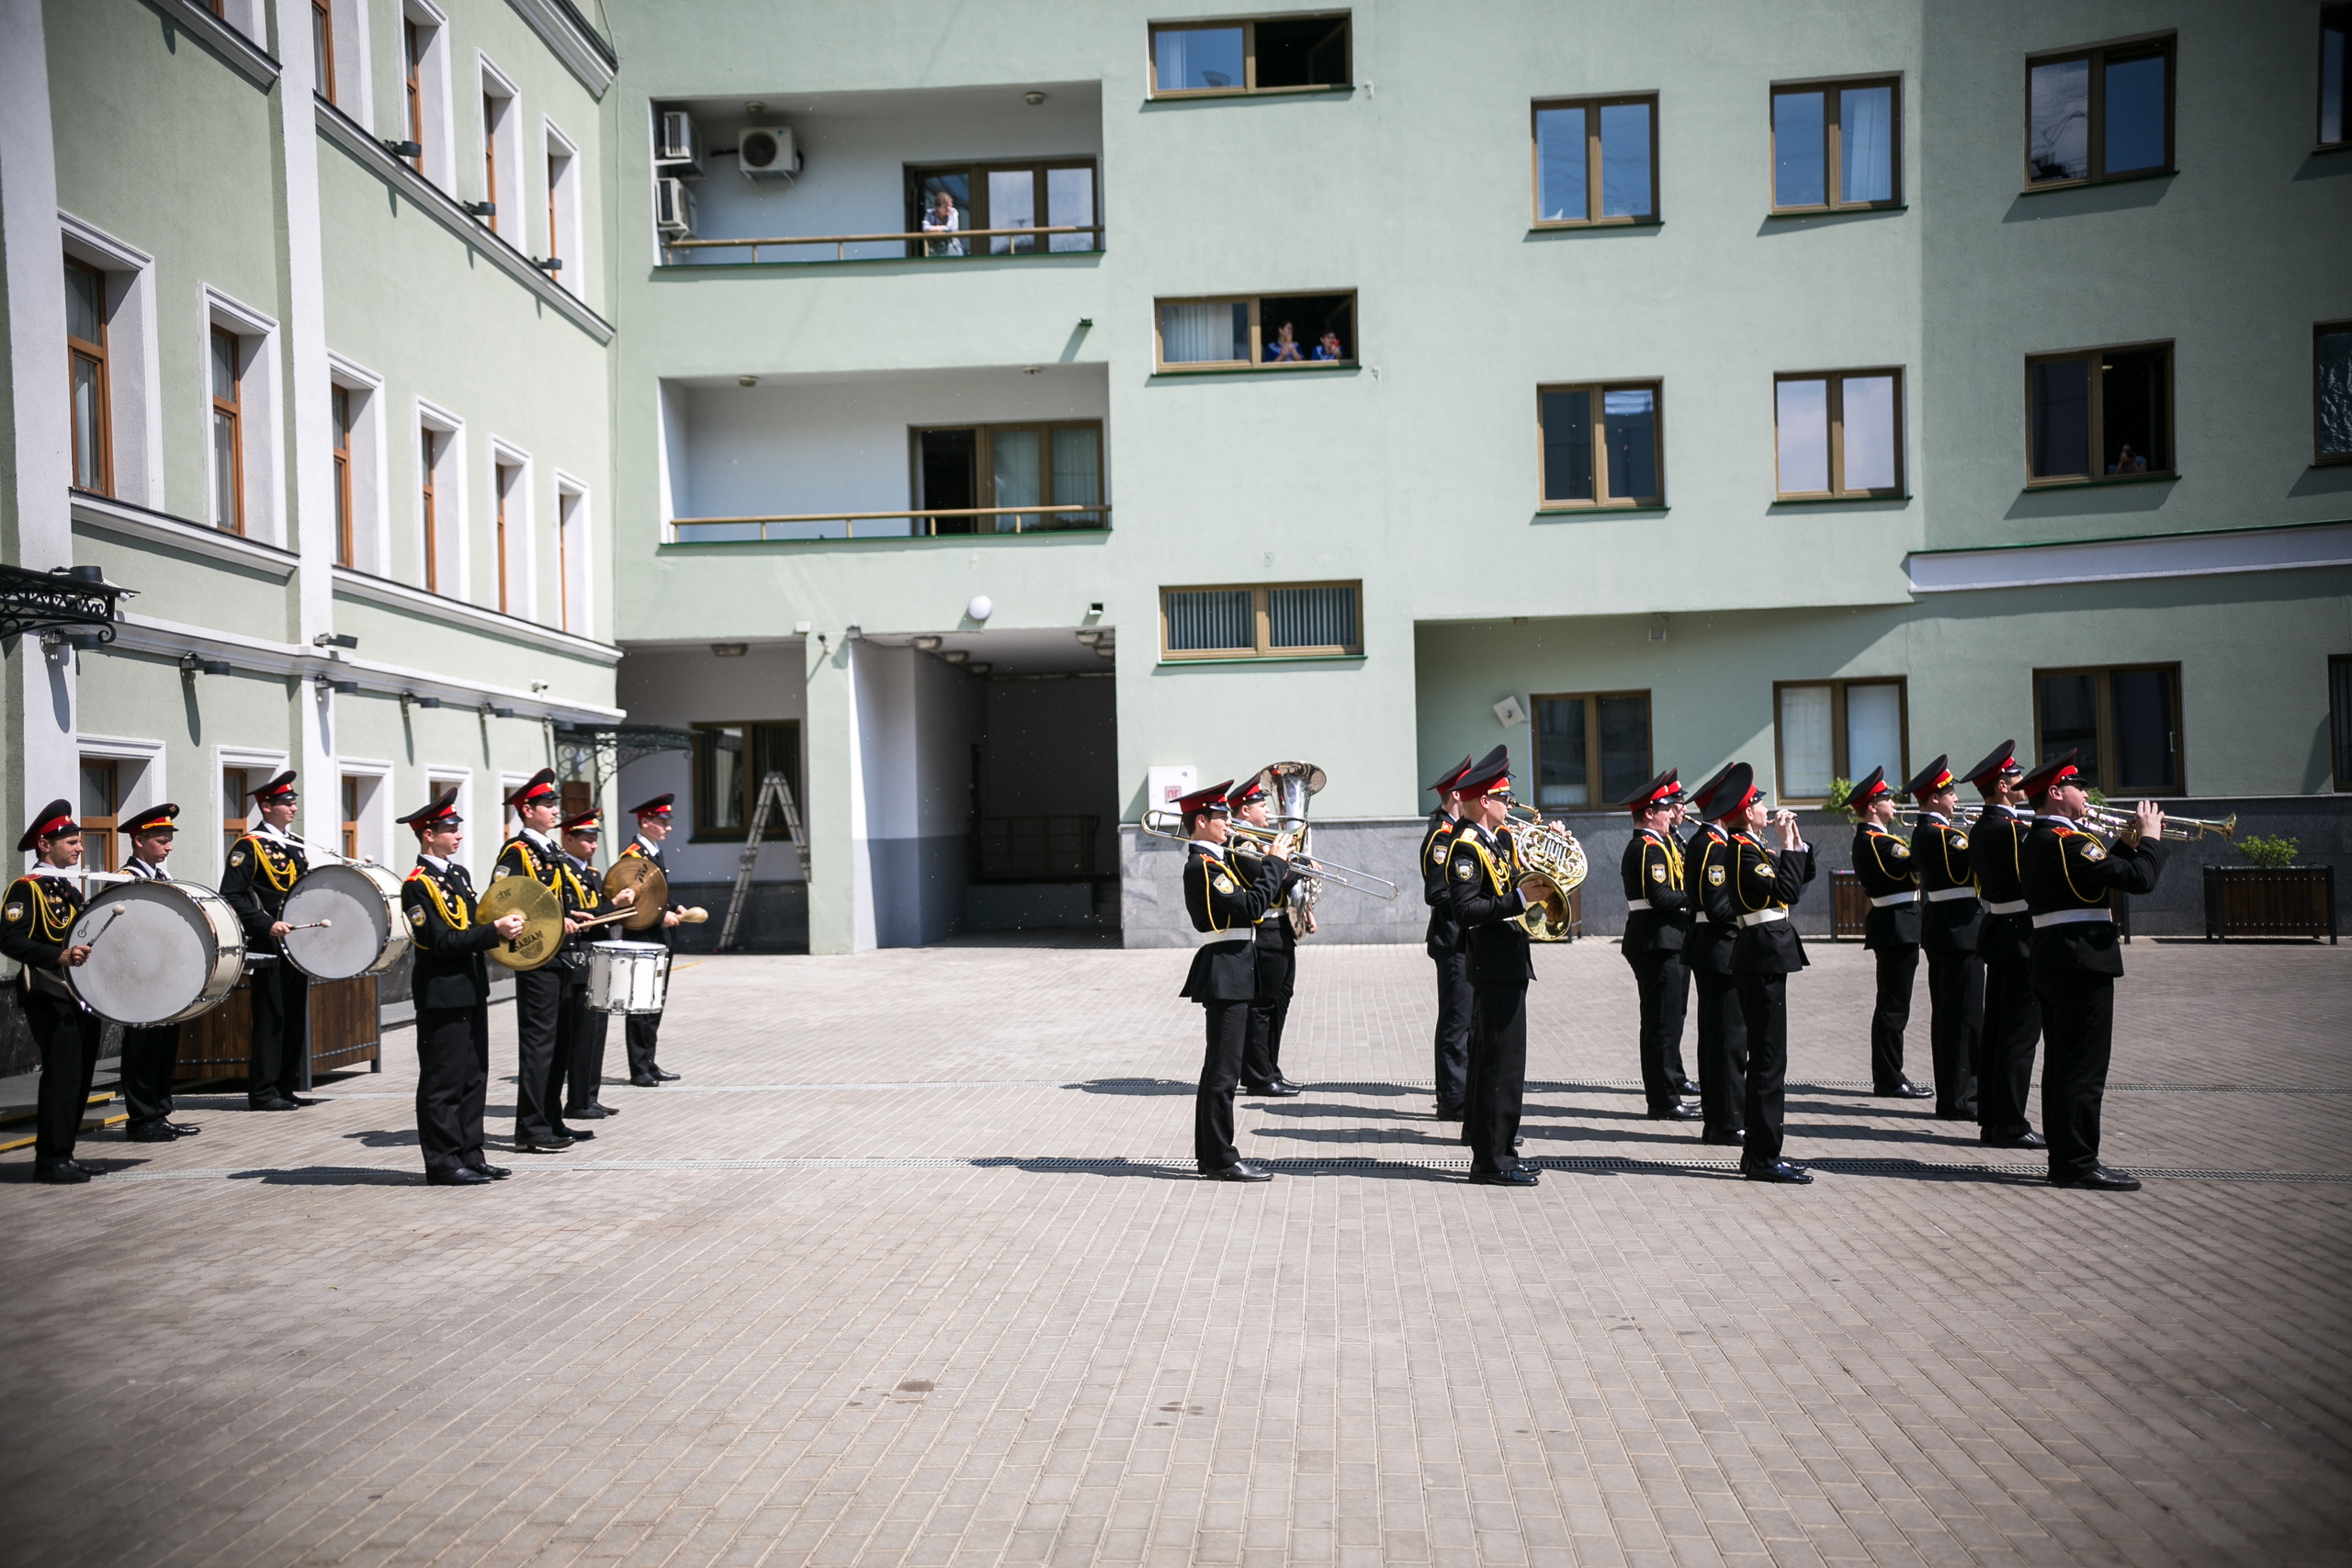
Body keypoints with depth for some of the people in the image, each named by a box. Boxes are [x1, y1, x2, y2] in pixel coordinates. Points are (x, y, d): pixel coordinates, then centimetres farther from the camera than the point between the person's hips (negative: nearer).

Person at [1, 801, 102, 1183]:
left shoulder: (71, 889, 19)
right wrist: (60, 957, -29)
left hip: (82, 994, 9)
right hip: (50, 995, -8)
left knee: (80, 1076, 9)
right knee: (61, 1073, -11)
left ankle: (63, 1154, 16)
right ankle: (51, 1159, -5)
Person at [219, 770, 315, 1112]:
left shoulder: (296, 847, 16)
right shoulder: (249, 846, -7)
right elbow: (230, 895, -15)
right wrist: (267, 924, -22)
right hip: (267, 948, -8)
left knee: (295, 1019, 9)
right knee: (270, 1019, -5)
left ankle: (286, 1087, 16)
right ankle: (263, 1092, 1)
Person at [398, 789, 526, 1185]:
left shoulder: (459, 874, 15)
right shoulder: (418, 885, -13)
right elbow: (440, 942, -20)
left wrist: (503, 931, 4)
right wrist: (494, 930, -22)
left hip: (471, 989, 9)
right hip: (442, 994, -9)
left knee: (474, 1078, 12)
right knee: (443, 1082, -1)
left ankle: (470, 1156, 20)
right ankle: (444, 1163, 6)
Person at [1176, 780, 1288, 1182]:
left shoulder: (1216, 861, 17)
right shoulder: (1202, 866, -16)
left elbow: (1252, 899, 19)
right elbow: (1250, 908, -23)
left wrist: (1268, 864, 6)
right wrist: (1275, 863, -14)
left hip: (1231, 972, 11)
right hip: (1225, 972, -11)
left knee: (1219, 1068, 14)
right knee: (1223, 1070, -6)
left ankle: (1209, 1155, 21)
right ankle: (1222, 1160, -2)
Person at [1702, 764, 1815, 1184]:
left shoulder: (1747, 847, 16)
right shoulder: (1742, 849, -14)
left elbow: (1799, 880, 20)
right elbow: (1785, 891, -21)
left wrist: (1797, 841, 11)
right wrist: (1787, 843, -13)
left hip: (1763, 955, 10)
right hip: (1764, 955, -10)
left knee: (1764, 1056, 13)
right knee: (1769, 1059, -8)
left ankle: (1757, 1152, 20)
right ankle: (1763, 1158, -5)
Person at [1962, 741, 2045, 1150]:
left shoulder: (1979, 829, 10)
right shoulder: (2015, 829, -19)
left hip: (1996, 931, 9)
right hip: (2022, 936, -9)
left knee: (1995, 1028, 12)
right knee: (2021, 1032, -4)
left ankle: (1990, 1119, 18)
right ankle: (2011, 1125, -1)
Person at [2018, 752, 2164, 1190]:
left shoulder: (2035, 841, 15)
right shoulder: (2067, 840, -16)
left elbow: (2099, 875, 21)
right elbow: (2140, 879, -21)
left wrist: (2124, 844, 13)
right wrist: (2149, 837, -5)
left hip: (2050, 964, 10)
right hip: (2083, 962, -10)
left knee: (2061, 1063, 12)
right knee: (2085, 1067, -6)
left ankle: (2063, 1159, 17)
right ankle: (2079, 1163, -3)